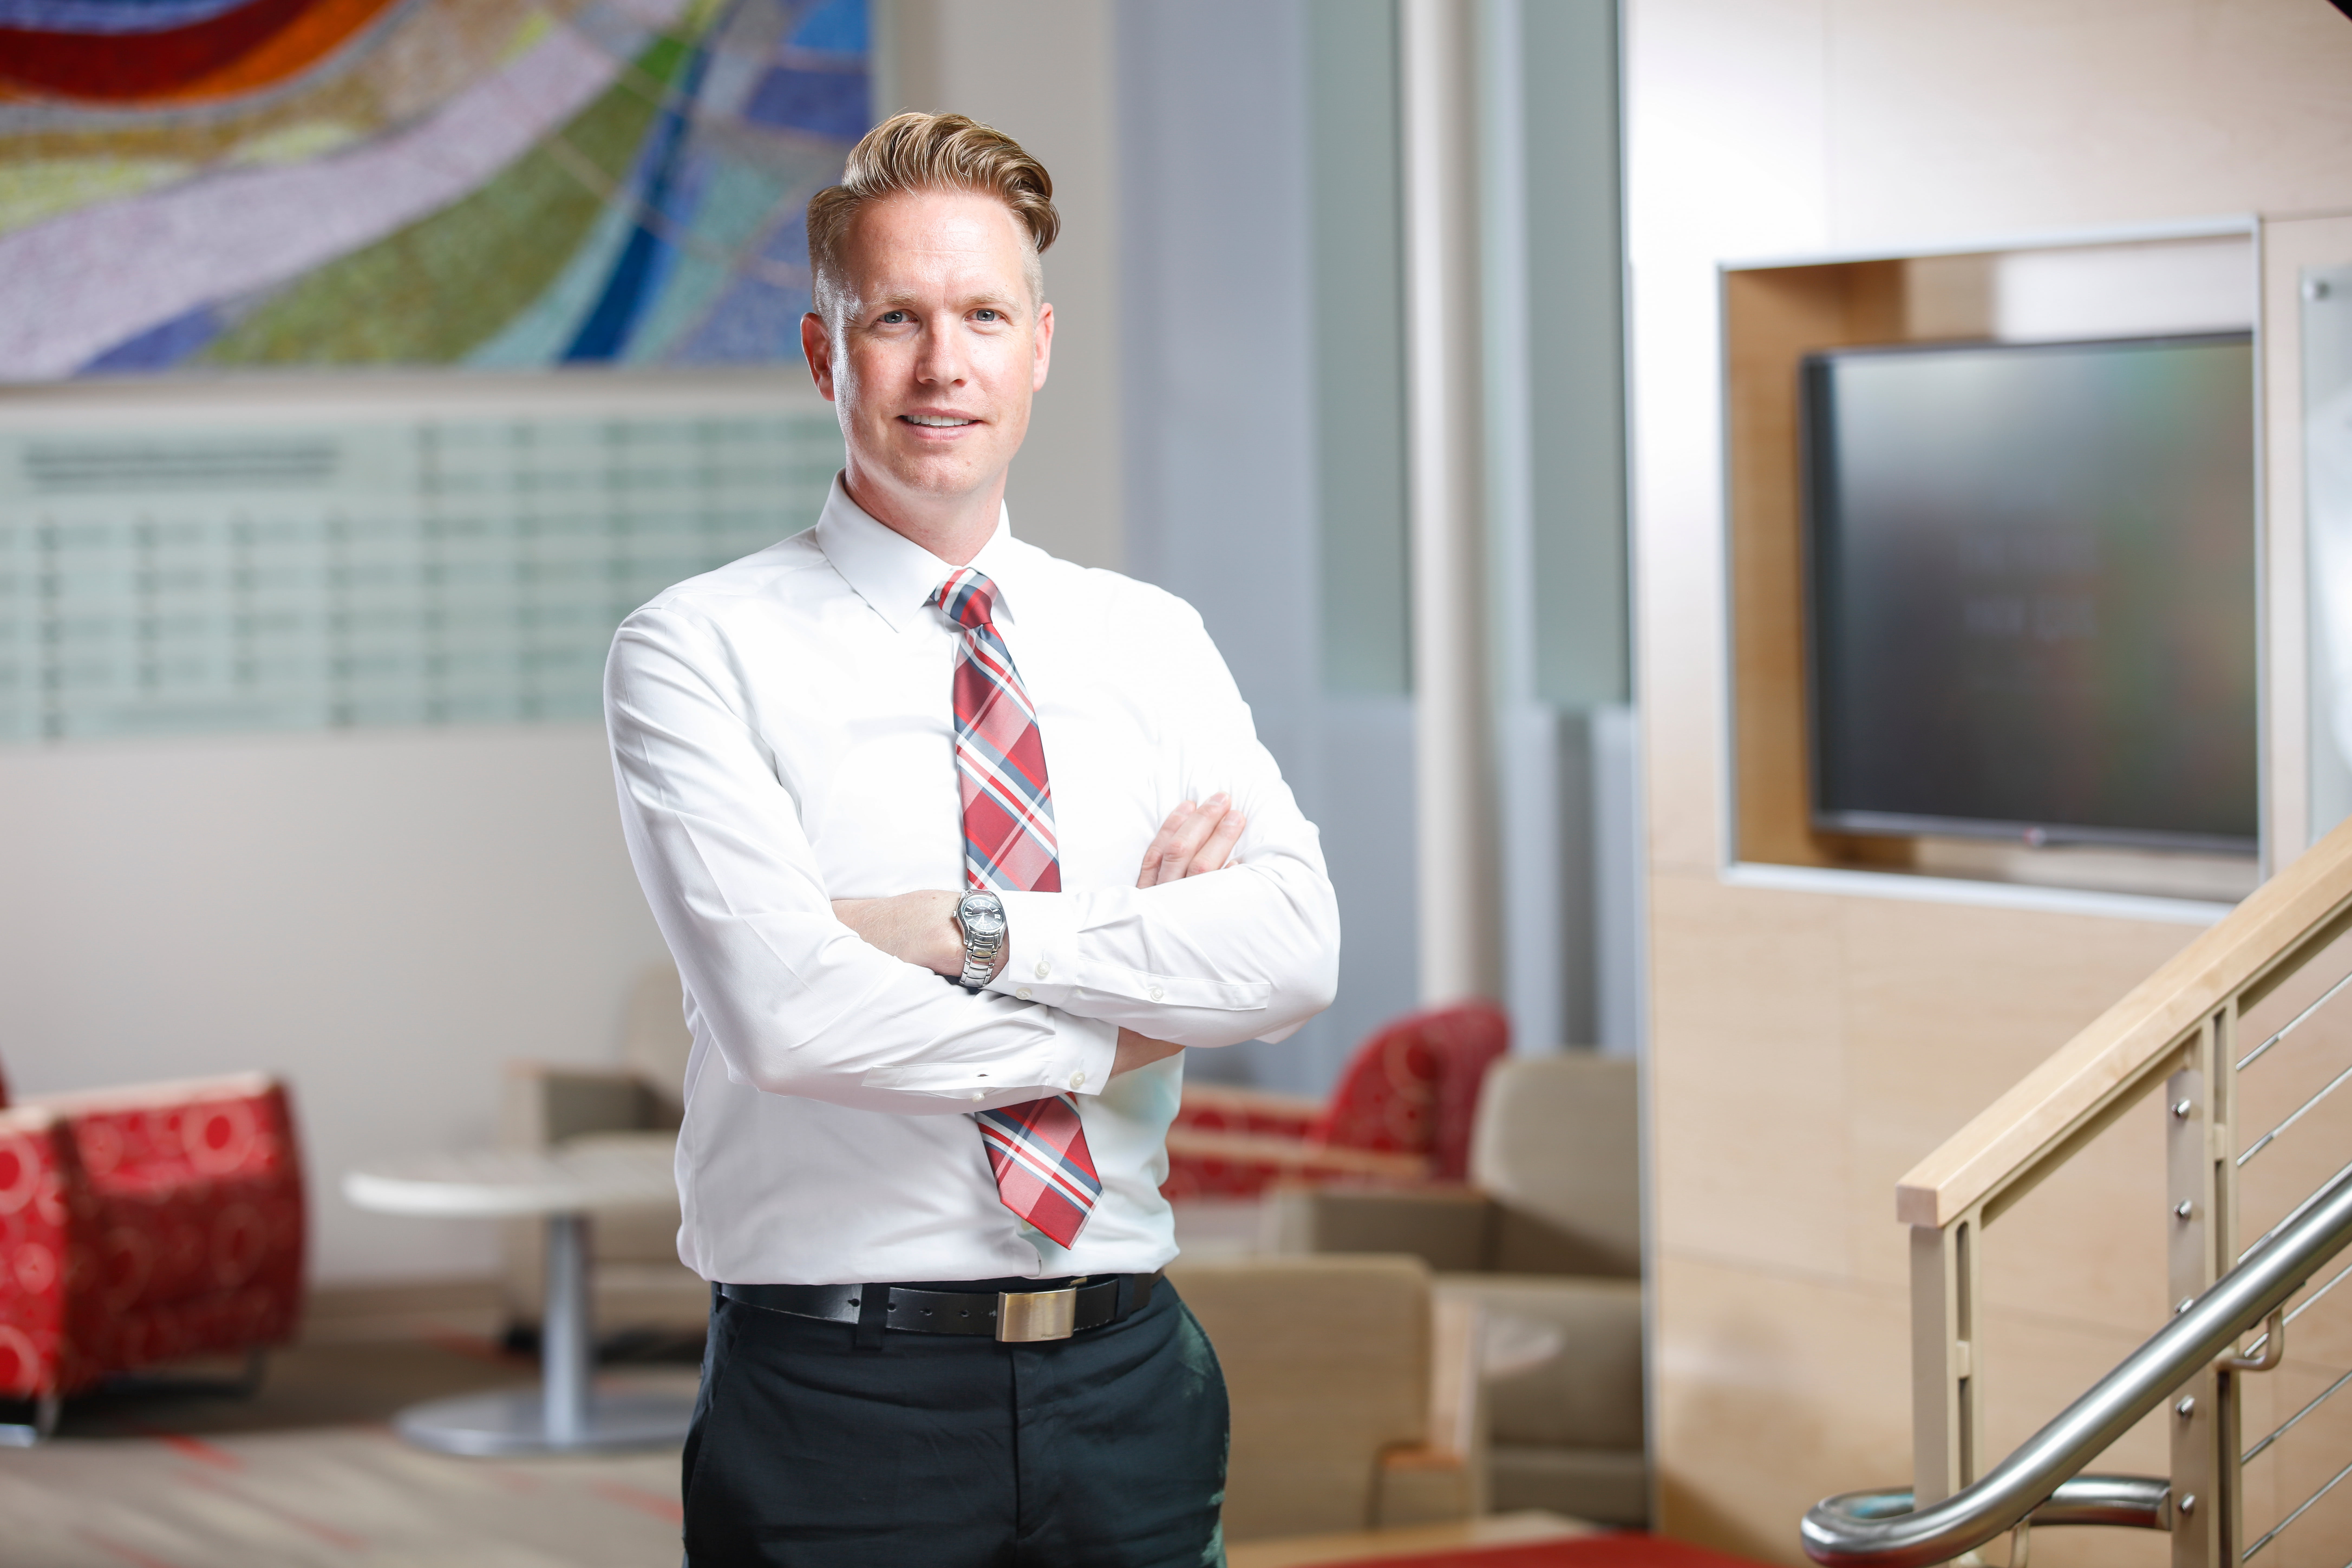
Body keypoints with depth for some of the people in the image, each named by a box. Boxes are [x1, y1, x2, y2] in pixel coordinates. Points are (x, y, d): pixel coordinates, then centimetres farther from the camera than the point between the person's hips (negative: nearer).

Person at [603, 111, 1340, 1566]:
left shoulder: (1153, 642, 9)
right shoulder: (700, 651, -3)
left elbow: (1298, 953, -6)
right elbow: (784, 1010, -17)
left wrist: (977, 932, -16)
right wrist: (1121, 1035, -8)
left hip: (1128, 1382, 4)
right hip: (840, 1395, -3)